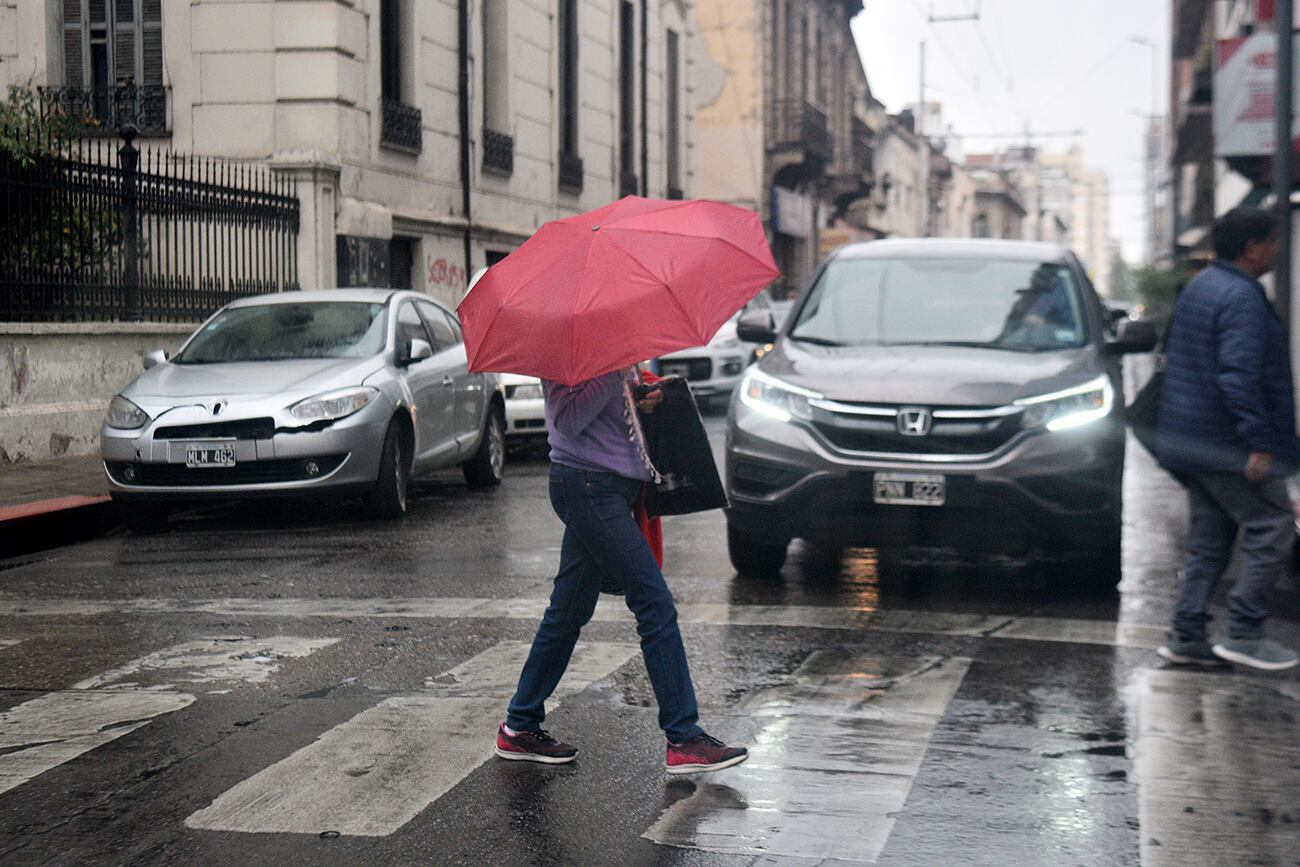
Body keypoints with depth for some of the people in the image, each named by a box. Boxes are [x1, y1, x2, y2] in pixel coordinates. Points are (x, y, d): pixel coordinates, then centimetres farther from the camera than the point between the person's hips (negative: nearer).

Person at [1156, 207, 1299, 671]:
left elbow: (1178, 360, 23)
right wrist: (1258, 442, -25)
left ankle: (1186, 634, 13)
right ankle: (1243, 633, -2)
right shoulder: (1242, 297, -17)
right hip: (1229, 443, -10)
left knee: (1208, 540, 13)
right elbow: (1238, 375, -25)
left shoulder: (1198, 286, 15)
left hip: (1194, 441, 10)